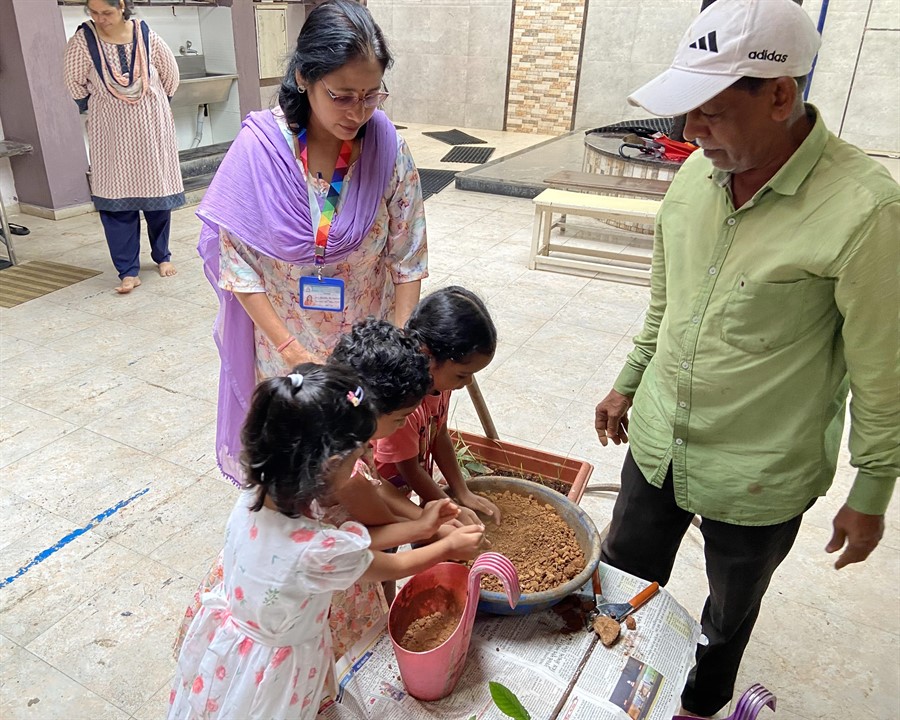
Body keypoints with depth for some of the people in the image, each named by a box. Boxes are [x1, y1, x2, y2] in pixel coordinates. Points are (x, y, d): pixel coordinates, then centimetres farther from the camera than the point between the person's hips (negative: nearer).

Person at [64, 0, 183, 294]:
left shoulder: (146, 36, -7)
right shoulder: (83, 40, -10)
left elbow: (170, 75, 8)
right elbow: (75, 82, 3)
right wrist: (93, 108, 14)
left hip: (151, 127, 1)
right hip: (110, 132, -1)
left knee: (157, 192, 8)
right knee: (116, 199, -5)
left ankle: (162, 255, 27)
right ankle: (128, 271, 0)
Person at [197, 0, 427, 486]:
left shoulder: (388, 149, -13)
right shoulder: (260, 146, -18)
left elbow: (407, 258, -8)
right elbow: (236, 260, -14)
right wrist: (292, 351, -18)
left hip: (363, 340, 1)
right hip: (281, 340, -1)